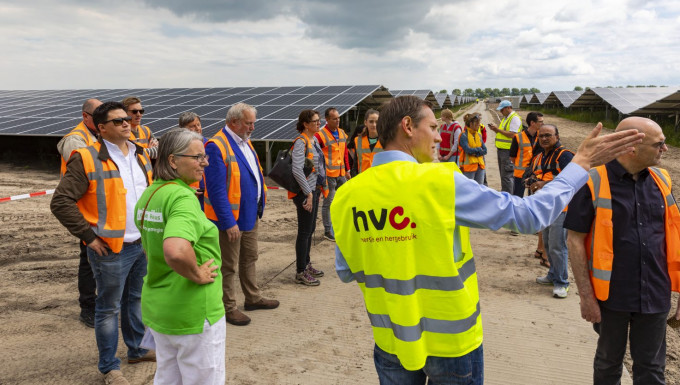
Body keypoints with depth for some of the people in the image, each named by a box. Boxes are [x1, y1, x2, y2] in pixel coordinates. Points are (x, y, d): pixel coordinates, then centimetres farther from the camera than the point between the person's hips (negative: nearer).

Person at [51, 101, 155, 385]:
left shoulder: (141, 155, 8)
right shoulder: (87, 159, -13)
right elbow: (61, 202, -15)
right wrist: (89, 236, -16)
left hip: (143, 244, 6)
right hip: (111, 249, -6)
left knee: (136, 300, 20)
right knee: (109, 308, 7)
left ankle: (136, 349, 38)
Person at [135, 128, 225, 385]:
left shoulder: (149, 194, 5)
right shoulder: (182, 197, -24)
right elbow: (176, 252, -41)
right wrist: (197, 275, -23)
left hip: (156, 304, 9)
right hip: (193, 311, -8)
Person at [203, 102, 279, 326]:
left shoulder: (245, 142, 9)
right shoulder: (217, 146, -21)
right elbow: (216, 190, -24)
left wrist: (258, 208, 14)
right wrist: (229, 222, -24)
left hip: (250, 215, 9)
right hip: (231, 218, -9)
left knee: (249, 259, 22)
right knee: (229, 266, 6)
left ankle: (253, 298, 37)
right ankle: (229, 308, 21)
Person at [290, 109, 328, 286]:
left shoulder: (314, 139, 12)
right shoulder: (300, 142, -16)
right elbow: (297, 170, -24)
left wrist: (320, 188, 18)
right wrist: (308, 193, -22)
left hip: (314, 190, 9)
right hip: (305, 192, -9)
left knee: (310, 229, 17)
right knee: (304, 231, -3)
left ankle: (306, 264, 30)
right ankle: (301, 272, 7)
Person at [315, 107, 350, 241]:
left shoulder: (342, 133, 11)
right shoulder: (320, 135, -12)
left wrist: (347, 170, 17)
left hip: (341, 173, 7)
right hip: (328, 174, -7)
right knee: (328, 202, 1)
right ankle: (328, 231, 12)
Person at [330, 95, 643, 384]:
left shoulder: (346, 196, -9)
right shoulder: (442, 182, -21)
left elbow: (345, 272, 3)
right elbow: (530, 214, -13)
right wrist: (580, 163, -2)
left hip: (391, 342, 4)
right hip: (450, 342, -3)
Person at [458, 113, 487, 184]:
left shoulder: (478, 135, 11)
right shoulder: (464, 135, -9)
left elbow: (484, 150, 4)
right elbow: (468, 150, -19)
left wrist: (475, 153, -12)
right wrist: (479, 149, -4)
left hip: (480, 166, 6)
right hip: (469, 166, -6)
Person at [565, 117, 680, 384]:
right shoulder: (593, 182, -15)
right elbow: (575, 240, -12)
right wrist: (586, 295, -13)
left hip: (656, 296, 4)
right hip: (612, 295, -3)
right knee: (608, 362, 18)